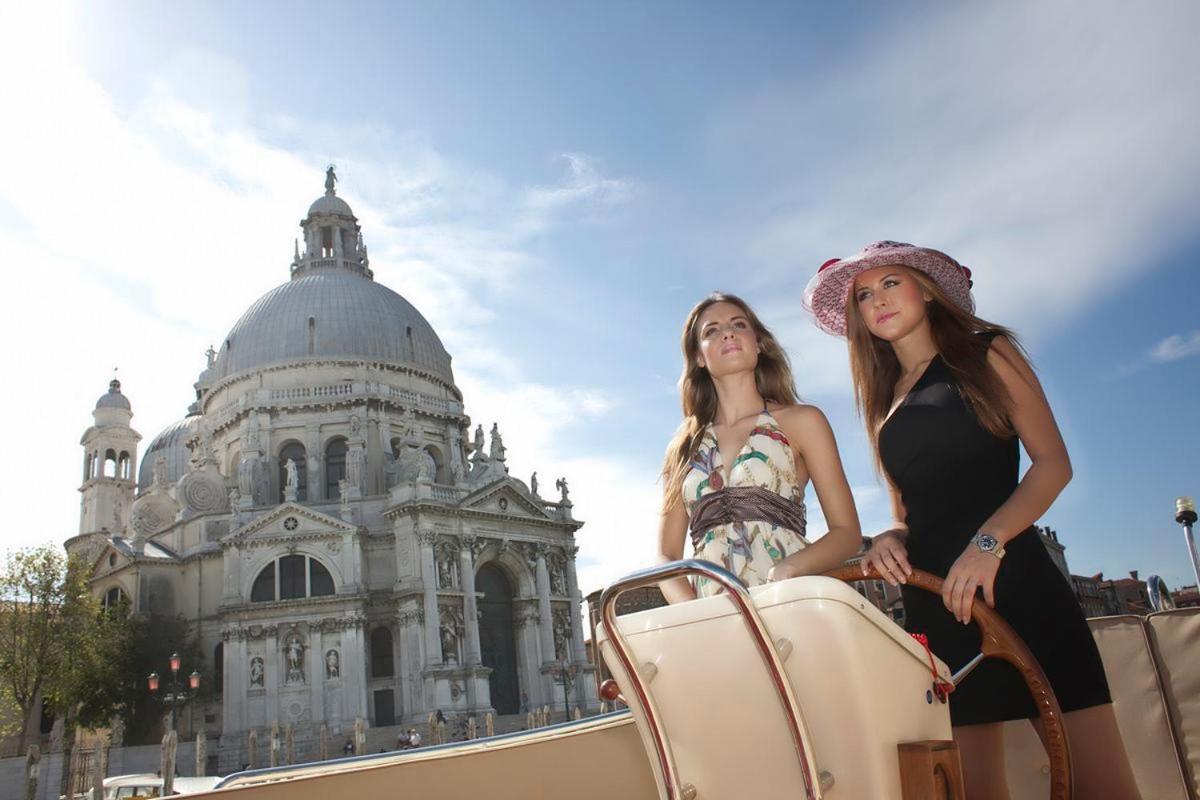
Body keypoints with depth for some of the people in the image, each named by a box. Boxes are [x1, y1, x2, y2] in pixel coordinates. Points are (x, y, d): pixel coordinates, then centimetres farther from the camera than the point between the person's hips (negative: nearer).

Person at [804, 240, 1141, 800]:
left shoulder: (987, 353, 8)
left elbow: (1053, 463, -2)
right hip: (933, 601, 4)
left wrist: (989, 542, -17)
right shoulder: (883, 401, 19)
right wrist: (890, 538, -4)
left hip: (1015, 578, -3)